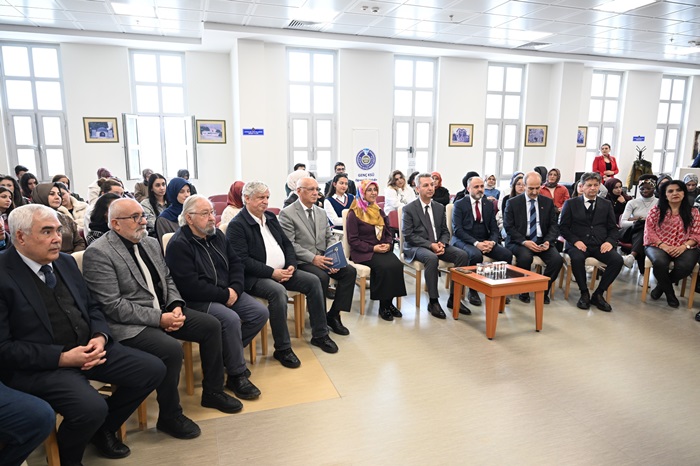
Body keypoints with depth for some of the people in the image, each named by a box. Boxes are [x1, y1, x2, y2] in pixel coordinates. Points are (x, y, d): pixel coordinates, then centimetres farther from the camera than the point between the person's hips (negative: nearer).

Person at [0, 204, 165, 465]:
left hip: (87, 349, 7)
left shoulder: (65, 261, 9)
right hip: (37, 366, -7)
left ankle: (104, 428, 21)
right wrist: (61, 357, -21)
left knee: (153, 370, -2)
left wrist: (100, 337, -6)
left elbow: (91, 307, 15)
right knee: (92, 407, -31)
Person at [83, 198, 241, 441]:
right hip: (129, 324, -8)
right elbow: (113, 306, -20)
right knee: (171, 349, -30)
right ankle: (169, 416, -5)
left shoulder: (150, 242, 9)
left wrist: (176, 306, -5)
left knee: (211, 325, -1)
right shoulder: (98, 253, -15)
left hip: (163, 311, 8)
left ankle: (212, 391, 17)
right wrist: (159, 319, -22)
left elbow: (167, 280, 15)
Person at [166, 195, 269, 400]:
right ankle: (236, 375, -12)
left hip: (226, 293, 8)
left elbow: (235, 263, 12)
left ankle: (230, 353, 11)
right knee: (231, 319, -31)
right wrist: (224, 295, -17)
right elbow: (190, 286, -21)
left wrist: (235, 288, -7)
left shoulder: (217, 235, 10)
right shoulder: (178, 244, -14)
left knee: (260, 312, -7)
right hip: (197, 300, -8)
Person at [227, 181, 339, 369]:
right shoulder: (236, 225, -10)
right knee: (278, 291, -35)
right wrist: (272, 272, -22)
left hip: (282, 271, 8)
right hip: (254, 277, -8)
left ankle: (319, 335, 7)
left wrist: (291, 265, -3)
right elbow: (242, 261, -20)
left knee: (313, 281, -5)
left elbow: (287, 244, 16)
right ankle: (282, 349, -21)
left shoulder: (270, 217, 14)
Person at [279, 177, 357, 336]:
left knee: (350, 271, -14)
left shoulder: (321, 212, 15)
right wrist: (313, 258, -22)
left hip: (323, 258, 7)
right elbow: (289, 244, -13)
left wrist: (332, 258, -7)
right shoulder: (287, 214, -6)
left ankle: (333, 315, -2)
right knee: (321, 277, -33)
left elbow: (330, 238, 14)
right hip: (301, 262, -6)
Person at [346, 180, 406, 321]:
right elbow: (352, 240, -6)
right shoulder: (354, 214, -2)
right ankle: (383, 305, -14)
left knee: (397, 265, -26)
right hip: (363, 252, -5)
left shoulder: (379, 211, 18)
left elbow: (388, 233, 19)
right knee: (384, 266, -32)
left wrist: (388, 244, -5)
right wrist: (373, 248, -16)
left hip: (383, 250, 5)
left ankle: (389, 302, -10)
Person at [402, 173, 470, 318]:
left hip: (437, 246, 6)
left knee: (463, 255, -17)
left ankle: (453, 298, -9)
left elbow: (445, 231, 14)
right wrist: (430, 245, -20)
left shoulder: (439, 208, 13)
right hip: (416, 247, -5)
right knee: (432, 258, -37)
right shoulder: (409, 209, -4)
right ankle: (433, 301, -24)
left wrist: (442, 244, -10)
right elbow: (408, 235, -11)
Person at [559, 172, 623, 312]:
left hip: (600, 245, 3)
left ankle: (598, 294, -9)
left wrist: (609, 241, -7)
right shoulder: (571, 203, 9)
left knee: (617, 260, -26)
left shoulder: (606, 204, 16)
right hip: (579, 243, -3)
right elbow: (563, 227, 3)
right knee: (577, 258, -36)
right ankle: (584, 294, -15)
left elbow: (613, 228, 14)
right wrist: (575, 241, -13)